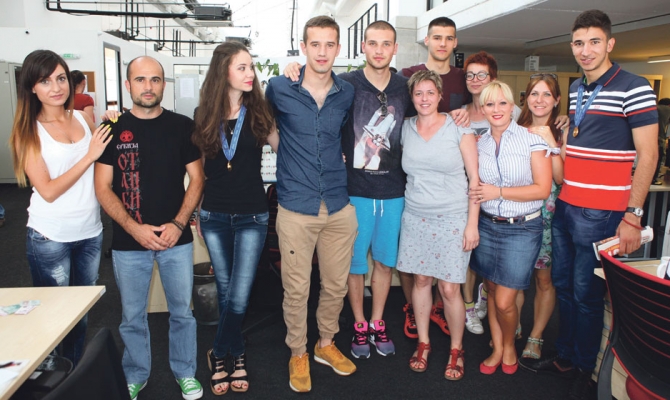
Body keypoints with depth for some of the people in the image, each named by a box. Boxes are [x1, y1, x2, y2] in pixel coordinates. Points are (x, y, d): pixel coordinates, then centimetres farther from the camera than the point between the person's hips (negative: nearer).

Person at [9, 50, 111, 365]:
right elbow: (48, 191, -16)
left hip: (90, 232, 4)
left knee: (83, 313, 16)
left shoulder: (84, 119, 3)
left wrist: (112, 129, -2)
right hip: (50, 238, -4)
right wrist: (89, 155, -19)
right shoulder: (28, 132, -8)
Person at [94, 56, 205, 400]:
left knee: (182, 311, 11)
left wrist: (178, 224, -11)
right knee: (132, 316, 13)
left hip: (176, 239, 0)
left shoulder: (182, 126, 1)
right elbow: (103, 187, -1)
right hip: (128, 242, 0)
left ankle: (185, 372, 31)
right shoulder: (113, 129, 1)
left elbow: (196, 178, 1)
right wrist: (134, 228, -13)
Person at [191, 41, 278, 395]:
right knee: (225, 293, 12)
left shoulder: (258, 111, -1)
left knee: (239, 297, -5)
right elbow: (200, 167, 9)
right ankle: (237, 355, 32)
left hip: (251, 216, -2)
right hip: (214, 216, 2)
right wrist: (196, 211, 10)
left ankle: (218, 354, 21)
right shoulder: (204, 115, 2)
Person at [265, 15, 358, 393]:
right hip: (296, 209, -3)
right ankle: (298, 354, 29)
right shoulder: (279, 88, -3)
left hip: (339, 207, 3)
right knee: (296, 288, 6)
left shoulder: (347, 93, 4)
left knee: (337, 285, 14)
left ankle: (326, 343, 38)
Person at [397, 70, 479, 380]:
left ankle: (456, 350, 20)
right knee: (421, 280, 10)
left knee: (449, 288, -1)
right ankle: (423, 343, 27)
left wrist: (472, 223, -8)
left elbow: (475, 178, -4)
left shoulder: (458, 128, -5)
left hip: (452, 219, -3)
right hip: (416, 217, 3)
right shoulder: (405, 128, 5)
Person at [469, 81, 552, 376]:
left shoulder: (532, 140, -9)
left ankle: (509, 346, 25)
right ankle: (497, 349, 31)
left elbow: (543, 188, -12)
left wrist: (498, 192, -16)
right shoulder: (479, 144, 5)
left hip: (522, 229, -4)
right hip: (487, 225, 4)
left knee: (504, 301, -4)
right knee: (492, 291, 12)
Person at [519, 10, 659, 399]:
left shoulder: (634, 89, -10)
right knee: (563, 284, 15)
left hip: (600, 214, -7)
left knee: (587, 292, 3)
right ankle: (565, 356, 32)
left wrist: (632, 215, -16)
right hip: (565, 207, 7)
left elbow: (647, 155, -12)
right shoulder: (576, 89, 12)